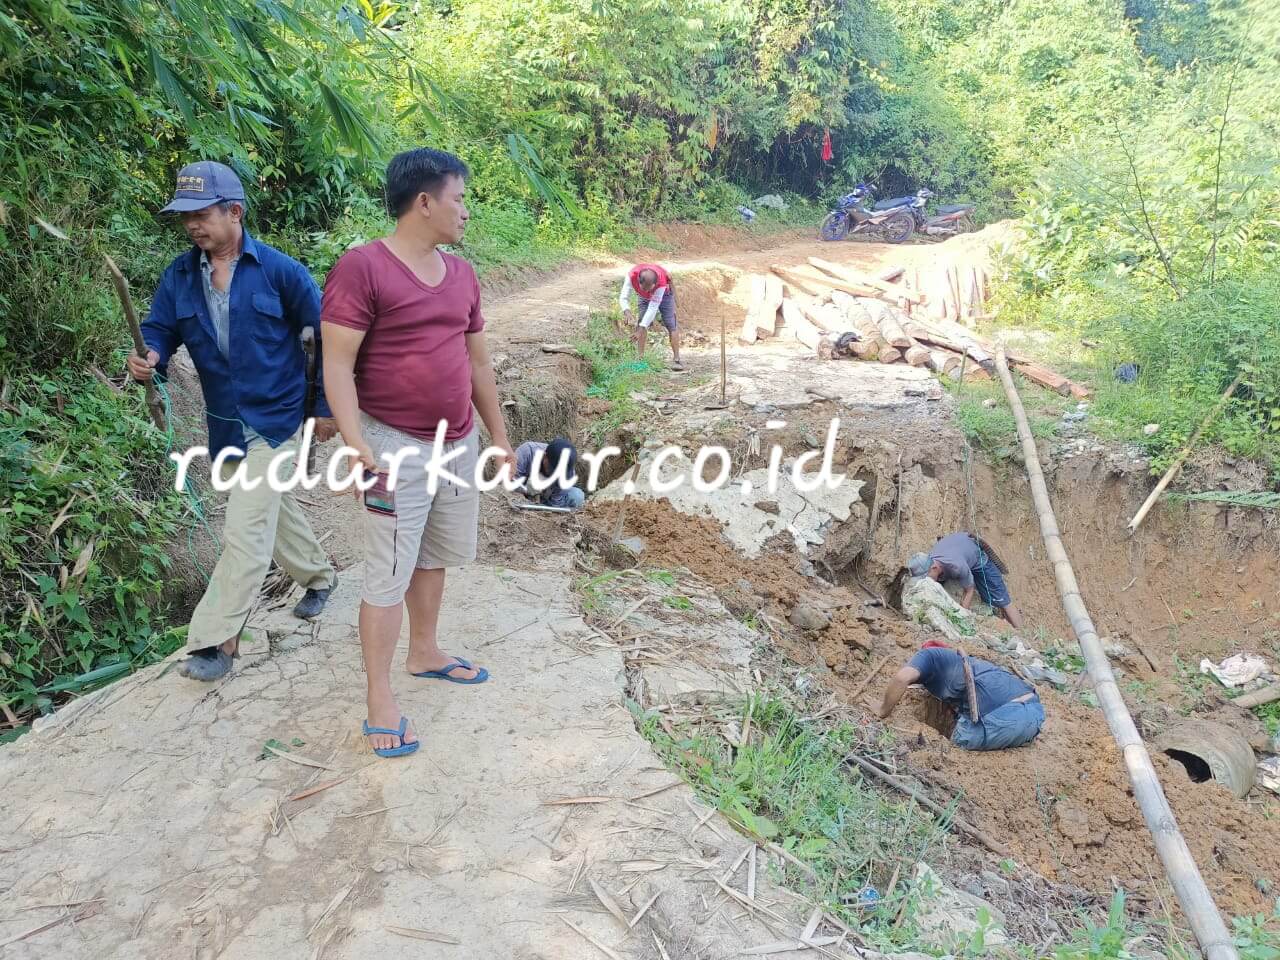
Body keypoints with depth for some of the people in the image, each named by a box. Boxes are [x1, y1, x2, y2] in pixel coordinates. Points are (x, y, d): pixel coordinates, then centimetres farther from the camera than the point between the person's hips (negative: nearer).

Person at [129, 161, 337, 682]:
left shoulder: (279, 270, -11)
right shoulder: (179, 276, 2)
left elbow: (325, 336, -6)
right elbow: (160, 330, 0)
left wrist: (326, 406, -5)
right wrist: (149, 358, -25)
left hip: (275, 420, -6)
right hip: (225, 424, 6)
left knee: (245, 530, -9)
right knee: (275, 510, 21)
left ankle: (217, 639, -1)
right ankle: (318, 575, 45)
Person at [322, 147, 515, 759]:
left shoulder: (461, 274, 9)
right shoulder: (363, 267, -14)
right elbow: (337, 365, -16)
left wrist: (498, 435, 16)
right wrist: (355, 443, -24)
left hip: (459, 442, 7)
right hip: (398, 447, -7)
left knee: (436, 556, 19)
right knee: (389, 574, -1)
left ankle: (424, 652, 38)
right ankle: (380, 699, 11)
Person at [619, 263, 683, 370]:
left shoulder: (661, 282, -43)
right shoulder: (631, 276, -38)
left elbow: (653, 307, -41)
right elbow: (623, 297, -33)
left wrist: (642, 326, -45)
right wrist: (627, 311, -54)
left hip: (663, 294, -2)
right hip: (644, 297, 2)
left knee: (670, 325, -10)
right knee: (641, 325, -10)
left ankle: (676, 359, -8)